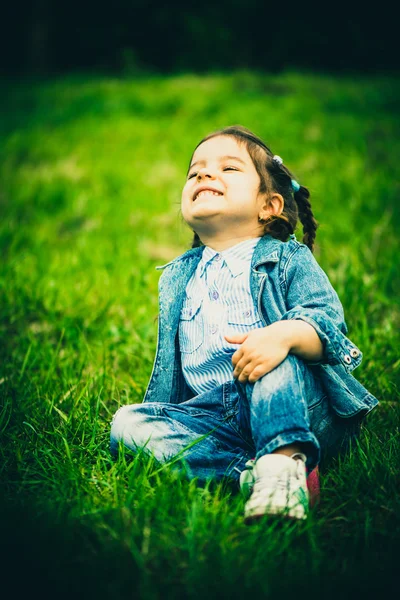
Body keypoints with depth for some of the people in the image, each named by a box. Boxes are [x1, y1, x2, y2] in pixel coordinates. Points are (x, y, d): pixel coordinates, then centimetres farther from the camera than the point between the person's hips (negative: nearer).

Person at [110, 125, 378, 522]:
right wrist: (156, 420, 19)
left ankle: (283, 459, -42)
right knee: (127, 423, -19)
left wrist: (285, 334, -34)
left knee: (275, 356, -33)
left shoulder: (288, 259, 6)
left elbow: (327, 320, -12)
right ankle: (249, 470, -30)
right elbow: (169, 363, 28)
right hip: (213, 417, 5)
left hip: (293, 413, -4)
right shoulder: (178, 279, 23)